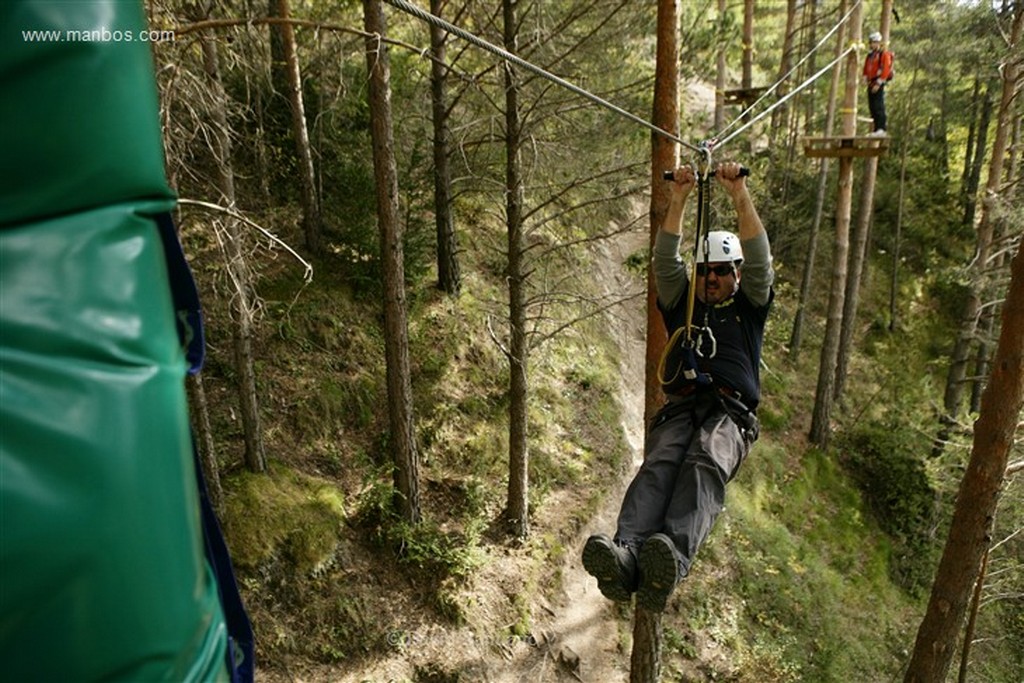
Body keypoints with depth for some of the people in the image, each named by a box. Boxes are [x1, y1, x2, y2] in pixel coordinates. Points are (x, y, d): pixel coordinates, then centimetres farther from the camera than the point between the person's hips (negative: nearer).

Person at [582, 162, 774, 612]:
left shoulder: (749, 307, 25)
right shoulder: (683, 305, 29)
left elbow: (760, 259, 10)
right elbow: (665, 263, 15)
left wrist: (740, 196, 2)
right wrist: (678, 201, 7)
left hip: (730, 412, -1)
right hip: (680, 409, 2)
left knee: (705, 465, -36)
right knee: (659, 464, -32)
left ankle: (673, 558, -61)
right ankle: (625, 555, -56)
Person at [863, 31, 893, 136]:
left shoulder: (884, 54, -6)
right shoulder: (870, 55, 19)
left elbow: (886, 70, -14)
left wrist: (878, 83, -19)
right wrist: (866, 79, 10)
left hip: (878, 84, -8)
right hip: (871, 84, 8)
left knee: (879, 106, -13)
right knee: (872, 107, 7)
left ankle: (881, 129, -15)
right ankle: (876, 129, 12)